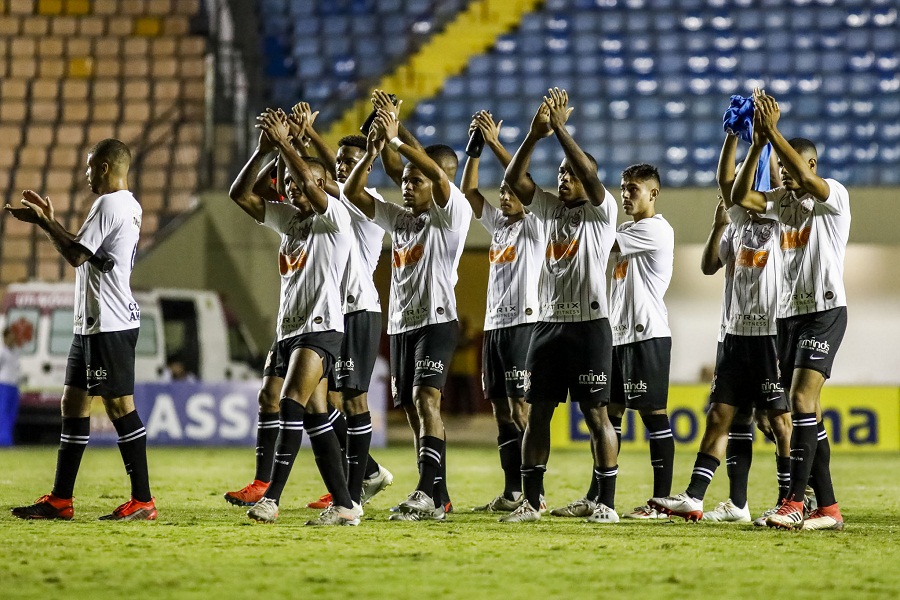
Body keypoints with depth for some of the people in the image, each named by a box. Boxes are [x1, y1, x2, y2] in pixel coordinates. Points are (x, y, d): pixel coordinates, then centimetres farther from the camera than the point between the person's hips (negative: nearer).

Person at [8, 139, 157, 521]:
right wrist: (49, 220, 24)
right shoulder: (129, 207, 17)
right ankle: (60, 500, 14)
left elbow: (76, 256, -17)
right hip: (93, 323, 10)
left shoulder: (109, 205, -14)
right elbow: (85, 251, 25)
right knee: (73, 402, 11)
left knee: (119, 405, -8)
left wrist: (41, 222, -6)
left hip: (109, 324, -10)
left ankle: (142, 501, -6)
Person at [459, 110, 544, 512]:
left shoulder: (533, 226, -3)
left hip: (522, 322, -8)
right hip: (493, 324, 8)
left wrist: (495, 142, -14)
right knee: (501, 408, 6)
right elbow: (468, 191, 14)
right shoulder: (498, 224, 17)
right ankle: (511, 491, 8)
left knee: (521, 407, -11)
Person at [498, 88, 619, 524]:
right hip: (548, 322, 5)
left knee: (596, 412, -4)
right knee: (537, 411, 4)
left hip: (589, 324, -5)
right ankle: (531, 501, 8)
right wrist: (535, 133, -11)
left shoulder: (601, 211, -1)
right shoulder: (548, 208, 13)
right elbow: (513, 178, 1)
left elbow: (590, 173, -19)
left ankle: (606, 502, -2)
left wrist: (560, 128, -18)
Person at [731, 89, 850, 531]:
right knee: (807, 411, 5)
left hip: (824, 311, -8)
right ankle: (828, 509, 7)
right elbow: (740, 196, -2)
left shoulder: (834, 196, -7)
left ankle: (794, 503, -22)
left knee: (801, 400, -19)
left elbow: (806, 178, -27)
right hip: (788, 313, 8)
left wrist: (773, 131, -26)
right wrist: (758, 144, -12)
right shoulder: (782, 200, 12)